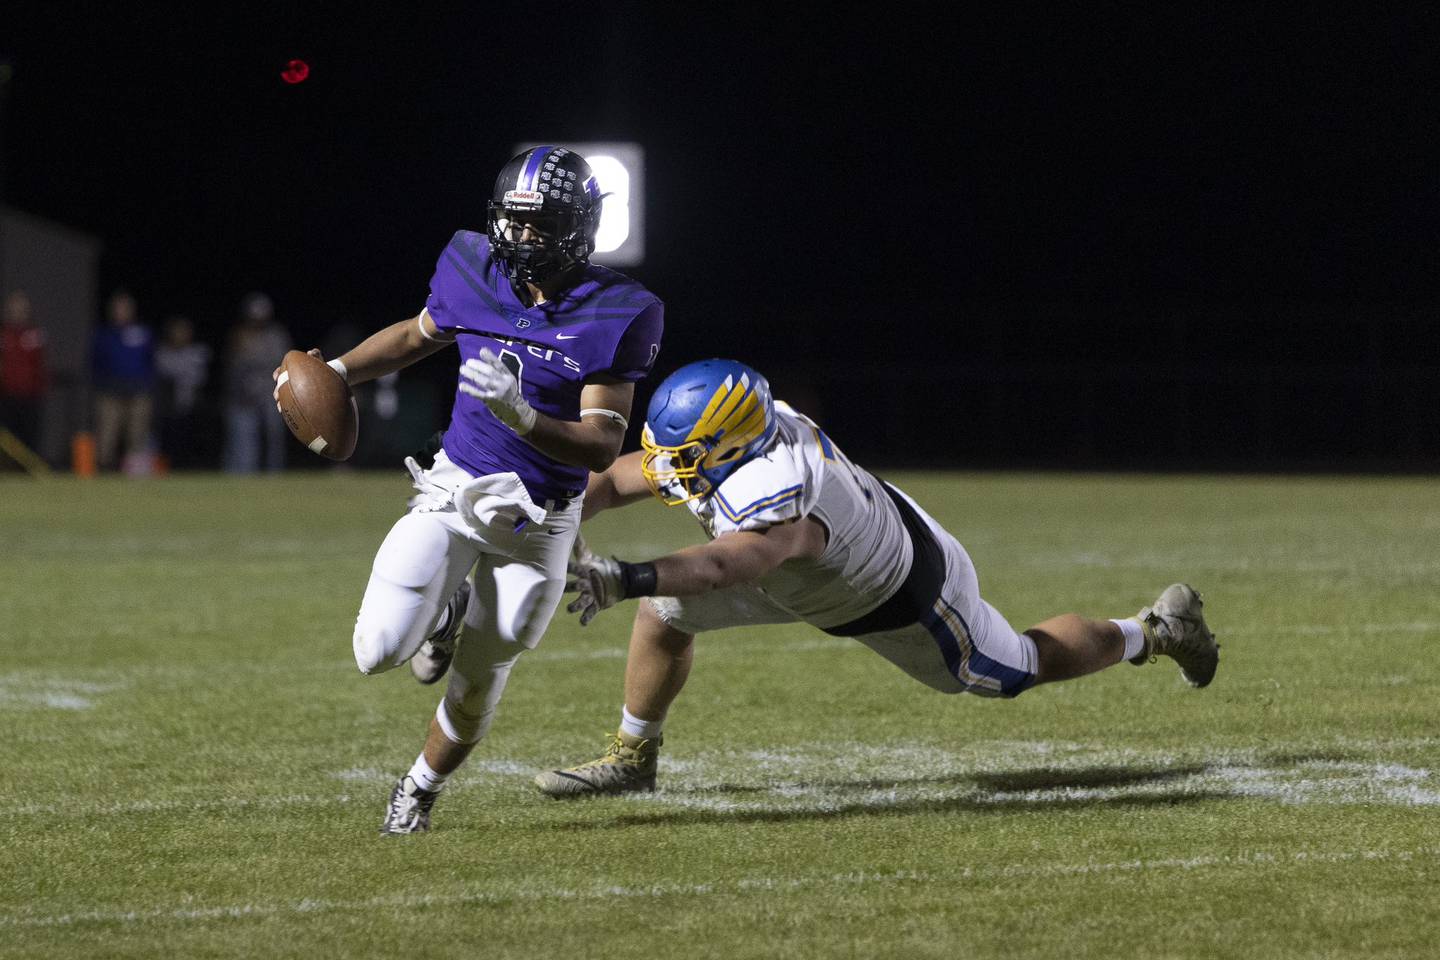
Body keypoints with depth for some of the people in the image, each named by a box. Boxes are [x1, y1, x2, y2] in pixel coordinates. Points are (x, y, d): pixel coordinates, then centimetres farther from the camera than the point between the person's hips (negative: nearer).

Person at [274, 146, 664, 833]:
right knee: (379, 653, -15)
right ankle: (446, 614, 21)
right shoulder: (474, 273, -6)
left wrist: (519, 414, -35)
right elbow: (416, 337, 17)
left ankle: (421, 789, 39)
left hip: (540, 521, -2)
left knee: (477, 680, 8)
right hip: (455, 491, 2)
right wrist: (337, 371, 3)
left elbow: (602, 446, -20)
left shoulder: (615, 315, -17)